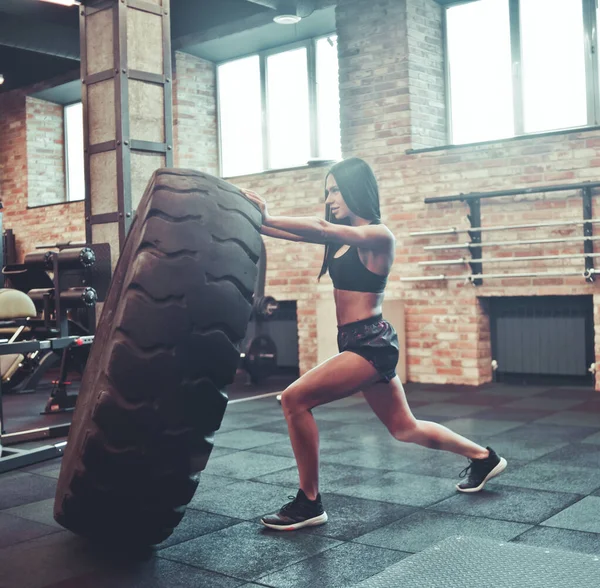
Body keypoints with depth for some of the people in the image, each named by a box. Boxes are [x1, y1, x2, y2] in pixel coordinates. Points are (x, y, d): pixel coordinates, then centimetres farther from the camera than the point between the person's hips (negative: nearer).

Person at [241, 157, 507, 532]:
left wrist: (267, 219, -31)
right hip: (359, 343, 10)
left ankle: (309, 503, -5)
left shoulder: (378, 236, -12)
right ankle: (484, 457, 40)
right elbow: (306, 233, -1)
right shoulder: (343, 237, 11)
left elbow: (322, 229, -27)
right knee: (404, 428, 21)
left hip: (371, 343, -10)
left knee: (295, 400, -16)